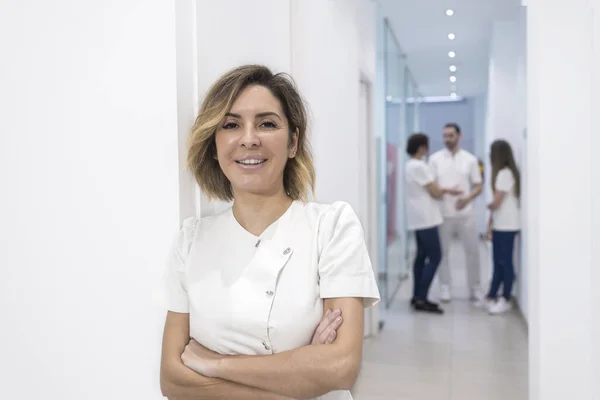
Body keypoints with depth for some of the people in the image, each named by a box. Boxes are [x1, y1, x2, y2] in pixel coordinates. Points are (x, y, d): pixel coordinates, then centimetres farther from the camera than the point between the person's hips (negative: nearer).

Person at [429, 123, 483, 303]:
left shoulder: (470, 159, 5)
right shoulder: (435, 159, 3)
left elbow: (478, 186, 5)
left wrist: (467, 198, -14)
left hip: (466, 214, 0)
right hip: (443, 214, 0)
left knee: (472, 251, 3)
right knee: (442, 252, 5)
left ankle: (475, 288, 17)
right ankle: (445, 287, 17)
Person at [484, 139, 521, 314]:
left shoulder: (505, 173, -16)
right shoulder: (501, 173, 13)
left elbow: (496, 203, -17)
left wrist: (488, 206, 6)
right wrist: (490, 224, 10)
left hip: (507, 226, -9)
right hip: (500, 225, 9)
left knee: (505, 262, -1)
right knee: (498, 262, 11)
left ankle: (506, 300, 7)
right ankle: (491, 297, 16)